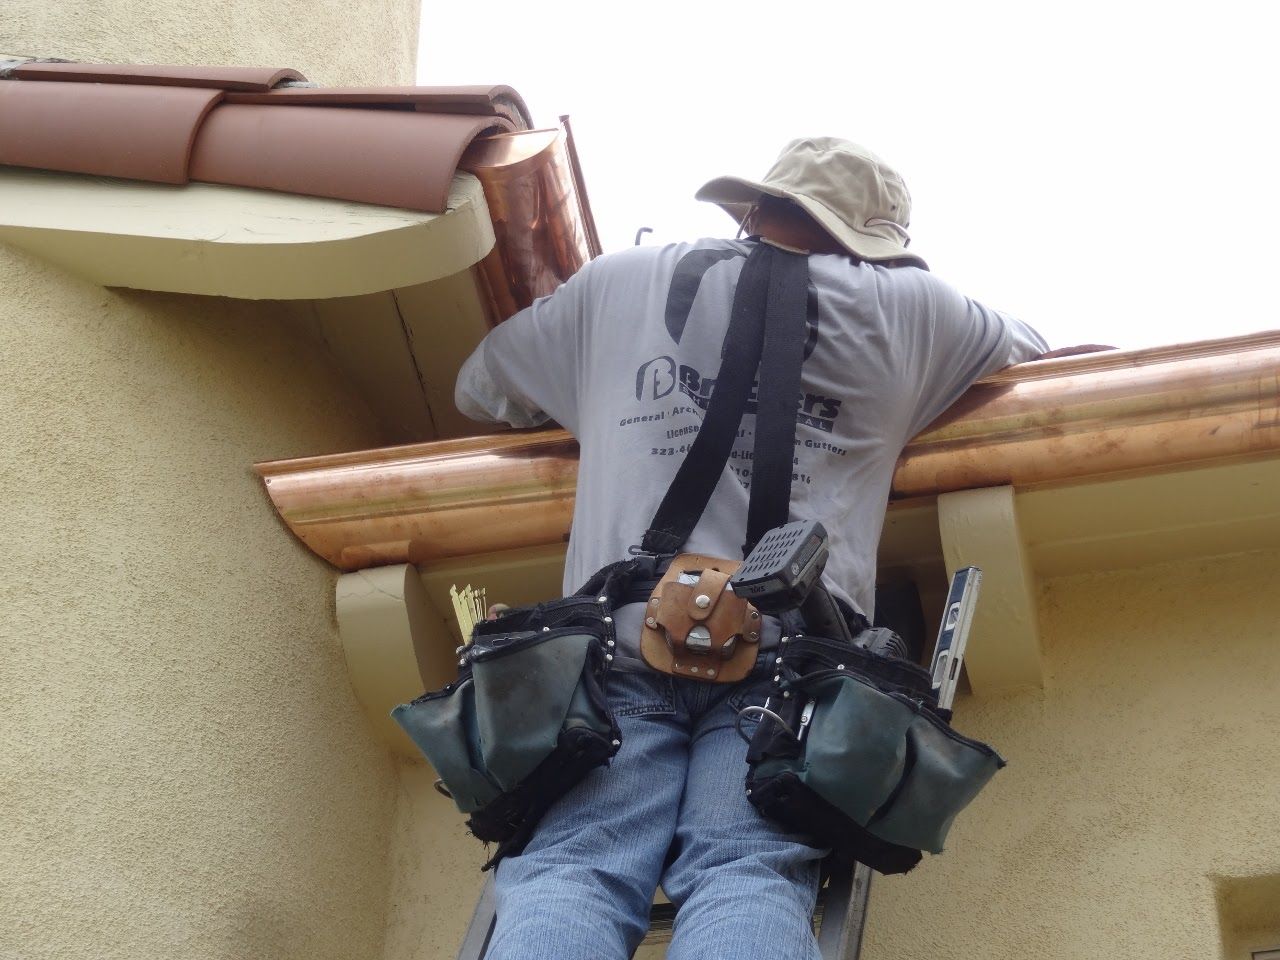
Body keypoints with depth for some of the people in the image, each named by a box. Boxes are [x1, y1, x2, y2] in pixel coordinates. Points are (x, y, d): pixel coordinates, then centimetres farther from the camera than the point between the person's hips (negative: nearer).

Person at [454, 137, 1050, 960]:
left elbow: (479, 389, 37)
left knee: (571, 868, -12)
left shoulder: (614, 288, 22)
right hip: (794, 651, 0)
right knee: (749, 878, -14)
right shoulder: (907, 307, 19)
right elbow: (1029, 352, 40)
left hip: (618, 642, 0)